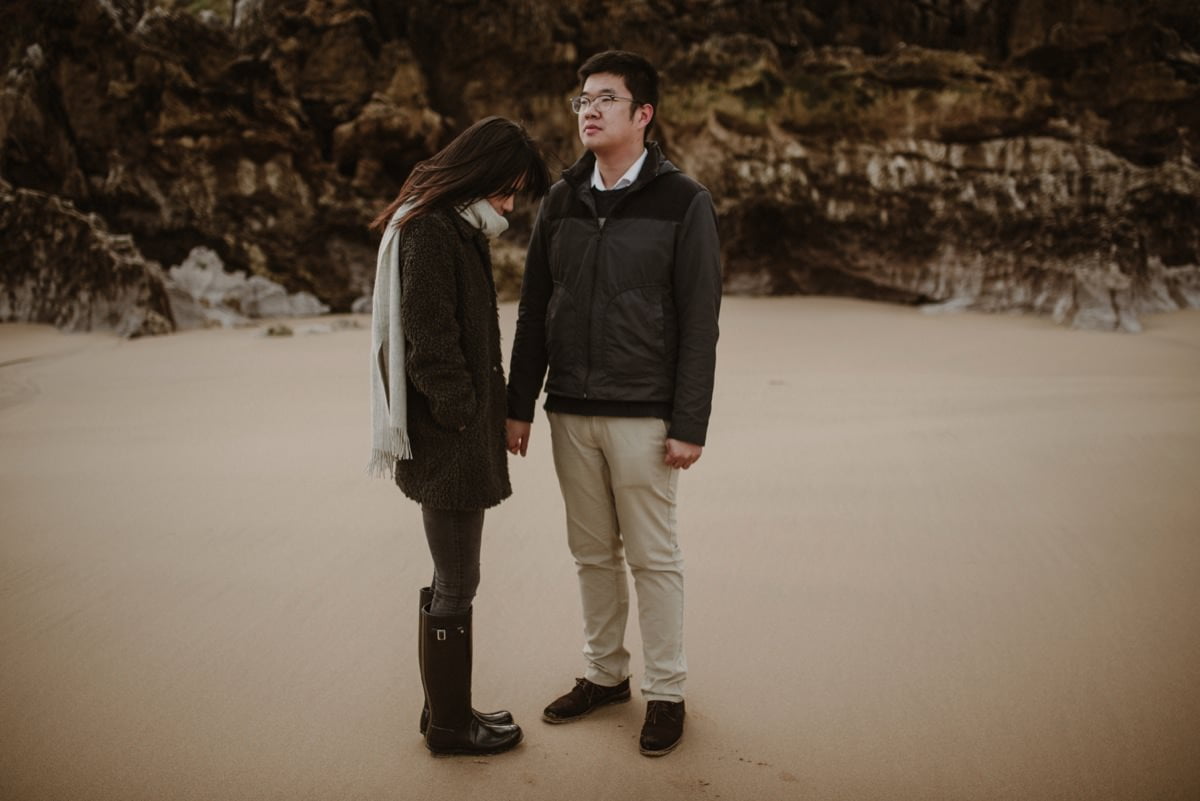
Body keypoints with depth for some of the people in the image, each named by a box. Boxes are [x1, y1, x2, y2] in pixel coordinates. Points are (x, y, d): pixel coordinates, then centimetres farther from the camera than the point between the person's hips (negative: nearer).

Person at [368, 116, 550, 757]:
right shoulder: (428, 231, -15)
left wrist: (489, 420, 12)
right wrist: (464, 418, -13)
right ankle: (448, 725, 16)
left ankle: (448, 708, 30)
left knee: (454, 580, 17)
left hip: (460, 439, 10)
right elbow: (430, 344, -20)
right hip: (447, 440, -10)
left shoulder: (459, 229, 16)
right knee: (456, 587, 2)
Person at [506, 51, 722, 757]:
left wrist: (689, 425, -12)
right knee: (593, 554, 13)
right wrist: (519, 406, 7)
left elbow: (699, 323, -8)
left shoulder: (683, 202, -4)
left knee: (653, 557, 4)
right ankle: (605, 674, 29)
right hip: (570, 413, 5)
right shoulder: (561, 202, 10)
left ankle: (667, 692, 17)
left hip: (642, 415, -4)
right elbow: (533, 313, 11)